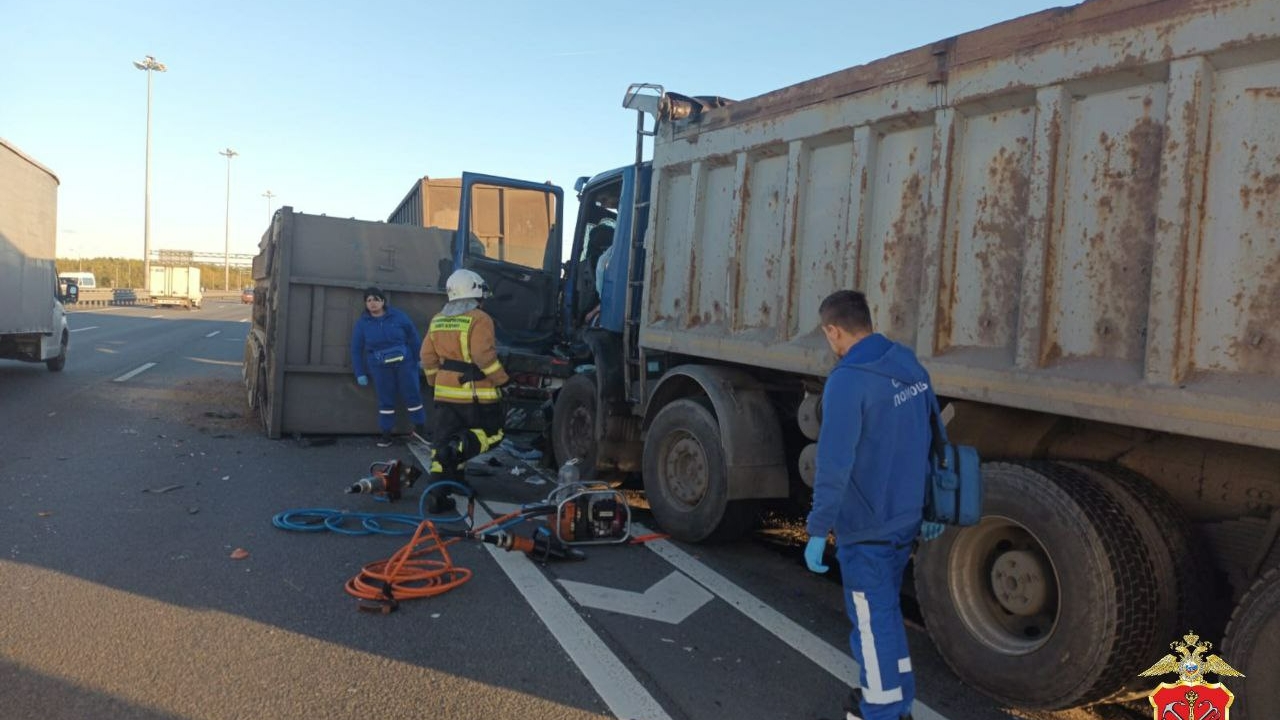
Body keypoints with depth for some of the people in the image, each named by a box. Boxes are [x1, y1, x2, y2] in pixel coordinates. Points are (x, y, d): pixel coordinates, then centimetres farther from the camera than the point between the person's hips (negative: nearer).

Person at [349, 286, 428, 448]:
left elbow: (413, 337, 4)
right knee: (385, 400, 4)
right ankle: (386, 433, 15)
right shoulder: (362, 323, 1)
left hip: (405, 363, 0)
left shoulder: (397, 316, -2)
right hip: (380, 367, 1)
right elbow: (356, 349, 6)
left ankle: (420, 428, 16)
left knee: (412, 395, 2)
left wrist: (419, 358, 5)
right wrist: (360, 373, 4)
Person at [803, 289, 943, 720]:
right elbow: (932, 441, 11)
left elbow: (834, 464, -23)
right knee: (886, 610, 22)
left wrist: (817, 530, -16)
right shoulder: (911, 366, 3)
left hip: (865, 525, -8)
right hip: (905, 516, 8)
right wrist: (932, 507, 21)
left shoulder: (847, 381, -21)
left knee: (872, 619, 7)